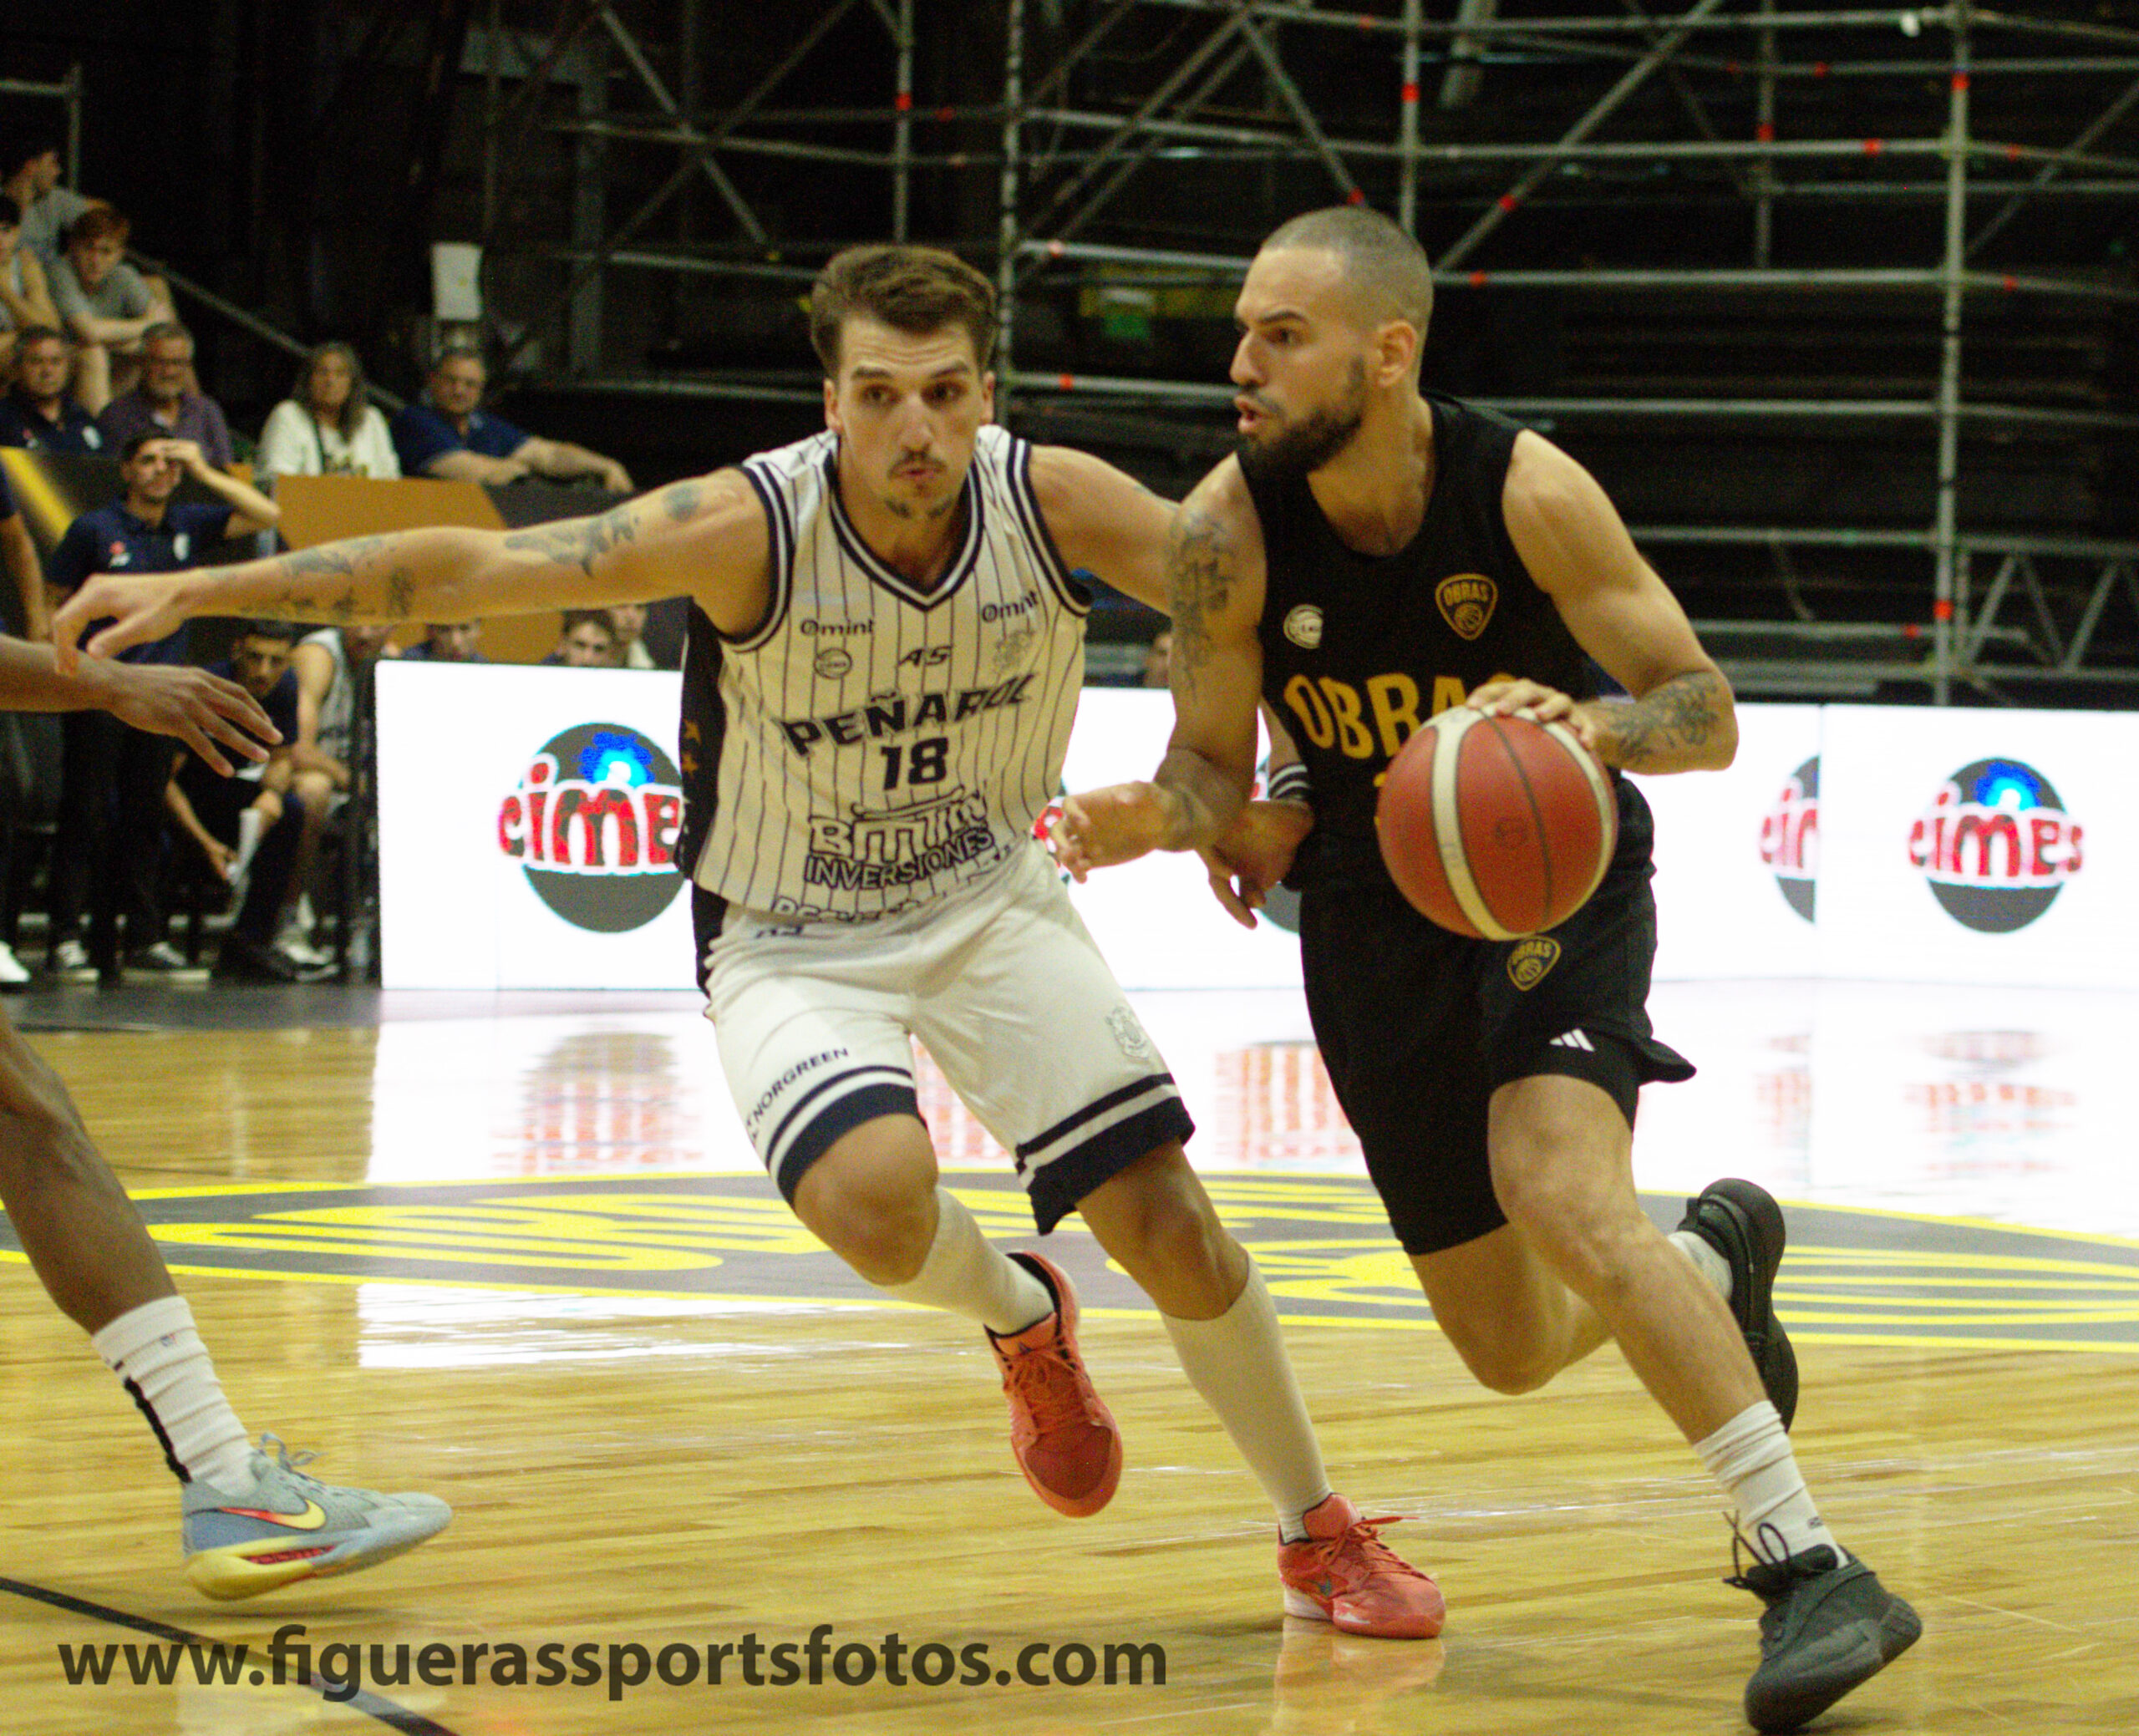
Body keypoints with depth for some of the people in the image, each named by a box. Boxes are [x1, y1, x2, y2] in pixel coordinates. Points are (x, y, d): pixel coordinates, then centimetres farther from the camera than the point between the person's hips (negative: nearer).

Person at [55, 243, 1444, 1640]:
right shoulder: (751, 528, -26)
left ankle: (1322, 1533, 20)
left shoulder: (1057, 502, -18)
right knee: (873, 1197, -31)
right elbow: (473, 567, -28)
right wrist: (196, 592, -32)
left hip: (992, 902, 2)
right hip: (796, 942, -2)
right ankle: (1022, 1322, 7)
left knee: (1167, 1221, -4)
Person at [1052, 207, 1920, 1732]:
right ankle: (1714, 1260, 44)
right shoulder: (1227, 535, -17)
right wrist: (1163, 817, -30)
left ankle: (1809, 1566, -28)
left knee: (1560, 1192, -32)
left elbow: (1709, 714, -16)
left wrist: (1591, 724, -38)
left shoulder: (1529, 492, -22)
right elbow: (1213, 766, -5)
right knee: (1512, 1348, 8)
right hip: (1378, 916, 4)